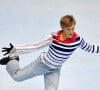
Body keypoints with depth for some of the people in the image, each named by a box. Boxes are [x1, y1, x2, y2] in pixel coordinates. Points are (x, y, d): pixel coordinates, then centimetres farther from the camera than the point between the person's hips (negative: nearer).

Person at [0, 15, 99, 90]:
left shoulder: (78, 40, -19)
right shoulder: (53, 38, -26)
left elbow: (88, 48, 2)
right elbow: (35, 46, -17)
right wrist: (15, 49, -19)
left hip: (54, 70, 2)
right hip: (42, 63, -2)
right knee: (17, 76, 9)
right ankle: (12, 60, 40)